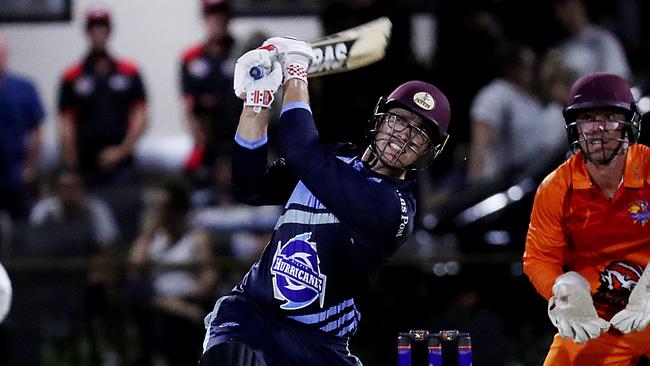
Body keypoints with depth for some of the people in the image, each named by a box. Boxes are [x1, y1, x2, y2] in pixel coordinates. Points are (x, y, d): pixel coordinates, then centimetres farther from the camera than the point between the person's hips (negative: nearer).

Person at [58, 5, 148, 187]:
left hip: (121, 166, 0)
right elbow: (66, 126, 2)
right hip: (87, 168, 0)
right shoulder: (73, 77, 6)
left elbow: (140, 118, 5)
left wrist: (122, 150, -6)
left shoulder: (129, 73, 8)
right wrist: (71, 165, -5)